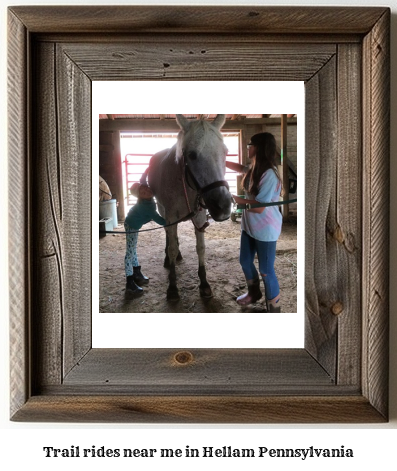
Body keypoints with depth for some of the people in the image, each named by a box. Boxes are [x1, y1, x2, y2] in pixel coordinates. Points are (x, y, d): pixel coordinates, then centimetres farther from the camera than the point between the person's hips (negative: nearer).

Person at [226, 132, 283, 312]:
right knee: (245, 261, 22)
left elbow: (260, 207, -28)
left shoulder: (269, 174, -26)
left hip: (265, 230, -9)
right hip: (249, 226, 9)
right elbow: (240, 168, 26)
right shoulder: (254, 168, 1)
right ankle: (254, 293, 46)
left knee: (266, 270, 2)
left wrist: (234, 199, -21)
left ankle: (274, 308, 20)